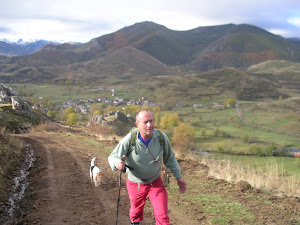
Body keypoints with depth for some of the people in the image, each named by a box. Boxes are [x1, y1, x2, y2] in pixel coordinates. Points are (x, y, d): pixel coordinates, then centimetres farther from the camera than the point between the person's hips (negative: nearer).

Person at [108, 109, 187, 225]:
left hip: (156, 182, 1)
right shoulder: (129, 140, -28)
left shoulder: (161, 137, -21)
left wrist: (178, 177, -1)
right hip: (135, 184, 0)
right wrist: (117, 163, -46)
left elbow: (169, 158, -3)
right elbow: (112, 157, -22)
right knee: (136, 211, 26)